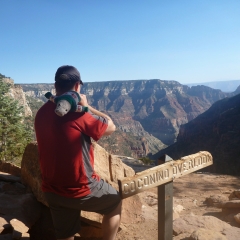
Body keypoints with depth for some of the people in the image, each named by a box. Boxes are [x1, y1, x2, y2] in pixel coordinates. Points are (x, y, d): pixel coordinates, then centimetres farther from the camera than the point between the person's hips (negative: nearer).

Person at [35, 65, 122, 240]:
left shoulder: (42, 113, -1)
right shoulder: (78, 113, -22)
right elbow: (111, 127, -6)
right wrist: (86, 106, -2)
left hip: (52, 190, 7)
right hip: (81, 189, -6)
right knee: (116, 203, 22)